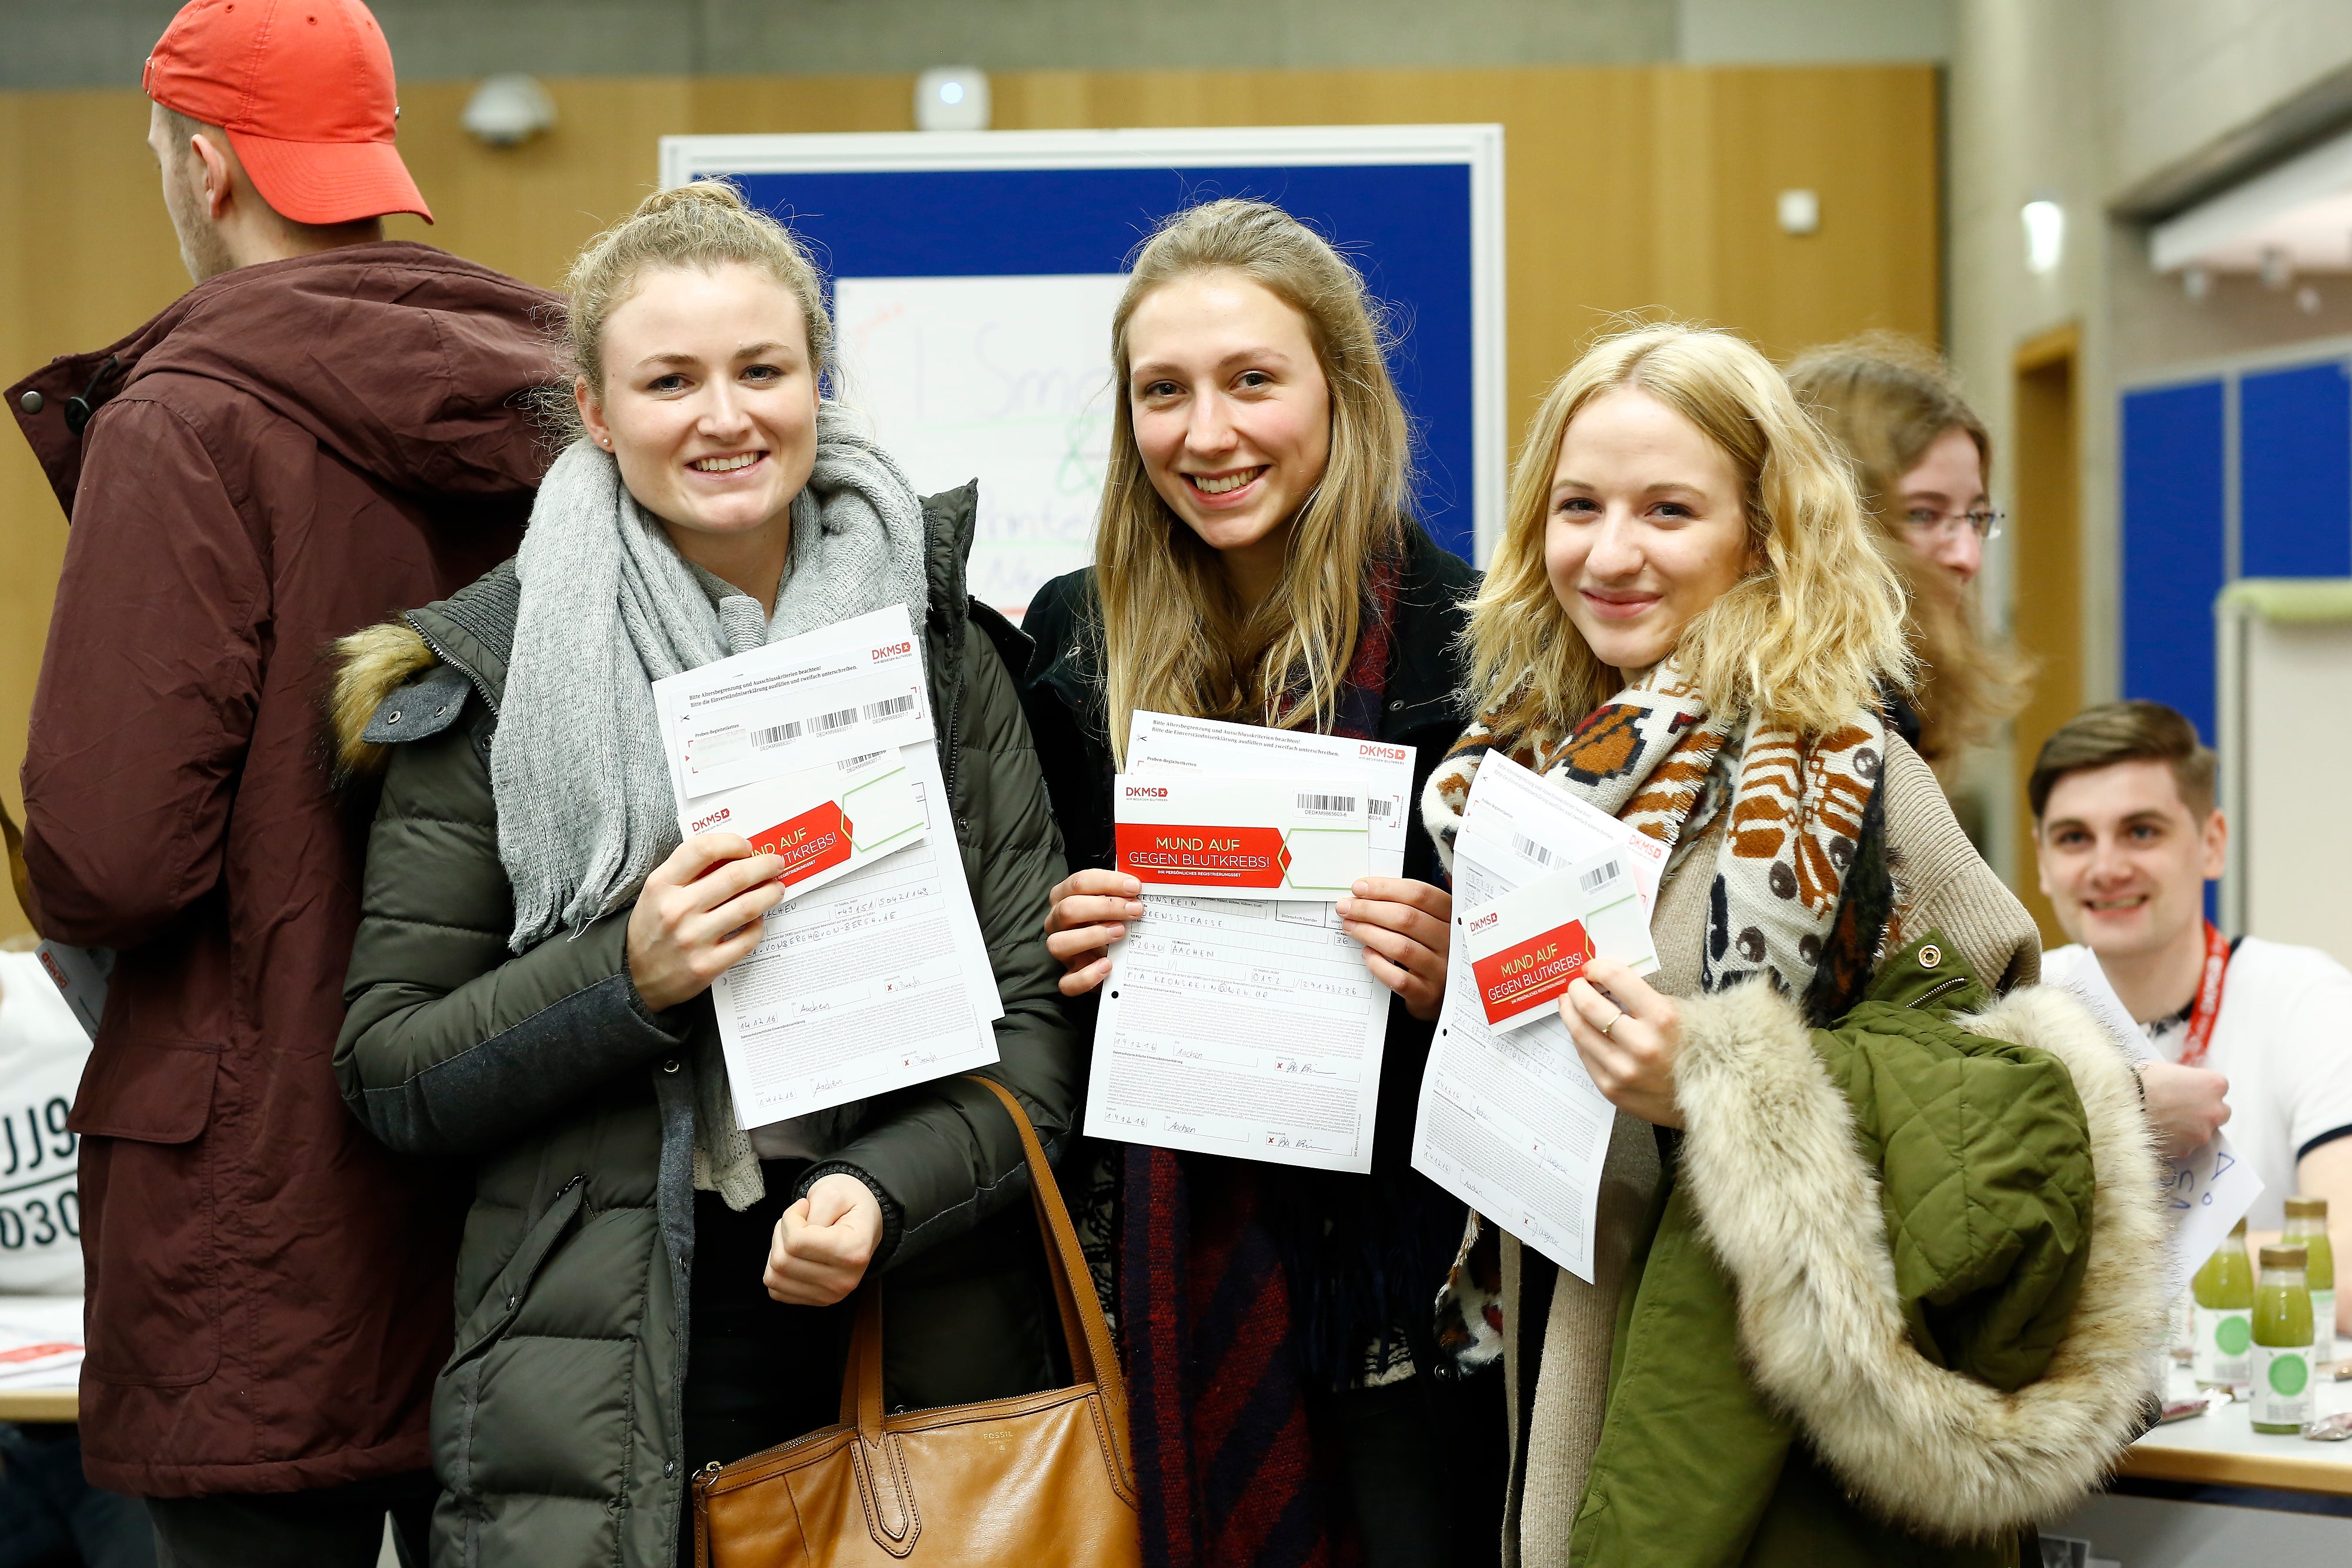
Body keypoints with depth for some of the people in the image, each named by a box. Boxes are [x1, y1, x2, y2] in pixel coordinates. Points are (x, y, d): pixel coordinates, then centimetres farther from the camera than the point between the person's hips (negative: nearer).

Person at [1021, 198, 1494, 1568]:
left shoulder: (1461, 636, -6)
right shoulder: (1075, 641, 4)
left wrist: (1455, 981, -19)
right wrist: (1068, 956, -6)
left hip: (1402, 1264, -3)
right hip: (1161, 1272, 3)